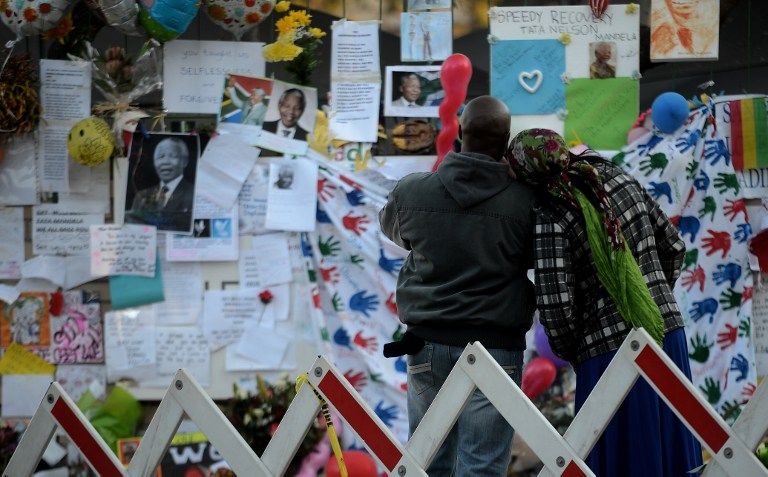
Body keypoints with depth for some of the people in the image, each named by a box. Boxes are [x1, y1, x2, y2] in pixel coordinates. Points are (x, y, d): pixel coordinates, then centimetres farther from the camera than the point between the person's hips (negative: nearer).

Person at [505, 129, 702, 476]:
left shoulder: (551, 219, -14)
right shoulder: (617, 178, 4)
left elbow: (556, 305, -17)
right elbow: (672, 246, 12)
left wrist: (570, 353, 2)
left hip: (609, 352, -6)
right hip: (668, 334, 6)